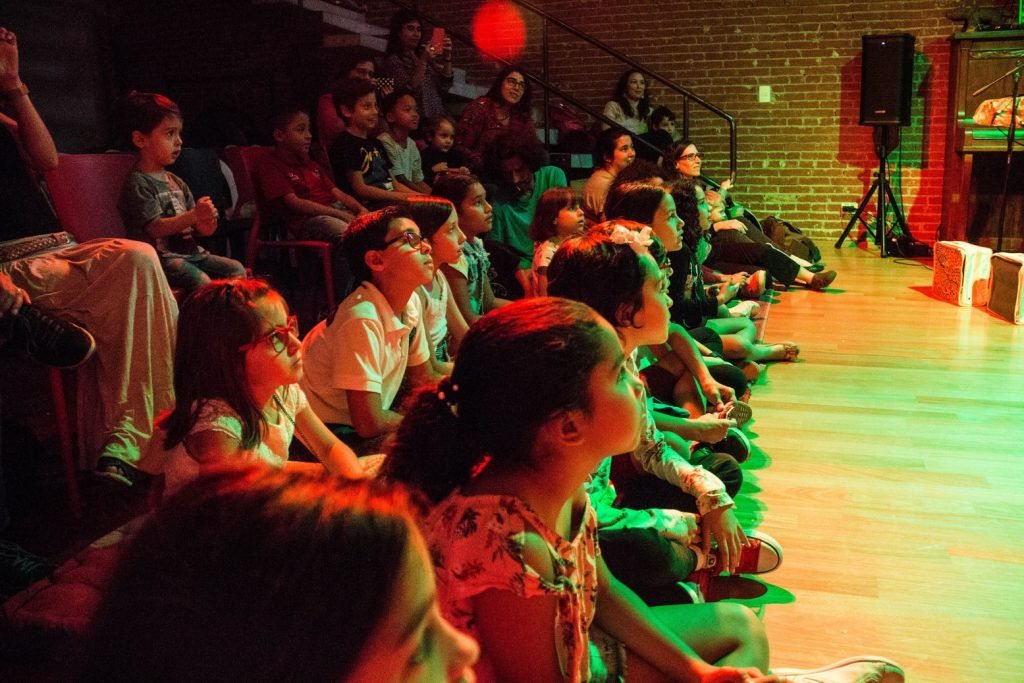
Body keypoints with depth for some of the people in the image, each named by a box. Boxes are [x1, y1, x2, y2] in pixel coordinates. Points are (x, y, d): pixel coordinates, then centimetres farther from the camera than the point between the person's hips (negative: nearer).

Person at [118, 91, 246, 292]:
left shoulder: (176, 182, 18)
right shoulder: (138, 184, -8)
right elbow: (155, 229, -18)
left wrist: (202, 227, -7)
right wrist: (194, 215, -25)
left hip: (189, 250, 8)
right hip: (161, 257, -8)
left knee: (236, 268, -4)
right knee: (201, 281, -31)